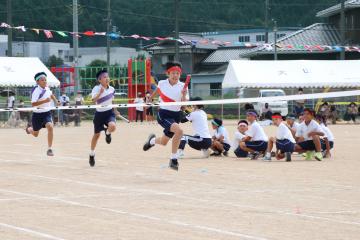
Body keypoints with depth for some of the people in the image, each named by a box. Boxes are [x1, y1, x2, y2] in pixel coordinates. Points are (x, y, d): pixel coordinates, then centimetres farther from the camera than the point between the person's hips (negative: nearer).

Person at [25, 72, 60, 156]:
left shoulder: (47, 88, -1)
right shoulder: (35, 90, -20)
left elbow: (51, 94, 25)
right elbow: (33, 104, -30)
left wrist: (56, 101, 13)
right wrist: (45, 101, -37)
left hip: (46, 113, 3)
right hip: (37, 114, -3)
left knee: (50, 127, -26)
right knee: (35, 134, 14)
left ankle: (49, 149, -17)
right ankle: (29, 128, 54)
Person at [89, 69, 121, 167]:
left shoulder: (111, 89, -1)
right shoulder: (96, 89, -14)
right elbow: (93, 100, -30)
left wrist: (115, 110, 21)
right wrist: (100, 92, -41)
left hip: (109, 112, 2)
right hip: (100, 113, -2)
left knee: (112, 126, -30)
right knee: (96, 135, 10)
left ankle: (108, 133, 10)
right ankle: (92, 154, 30)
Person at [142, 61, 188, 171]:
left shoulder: (182, 86, -6)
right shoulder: (162, 83, -6)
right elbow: (156, 92, 18)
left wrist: (184, 95, -27)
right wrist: (149, 99, 30)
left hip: (176, 115, 3)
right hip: (163, 114, -3)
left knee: (164, 142, 15)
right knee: (179, 130, -30)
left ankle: (152, 140, 53)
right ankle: (173, 159, -16)